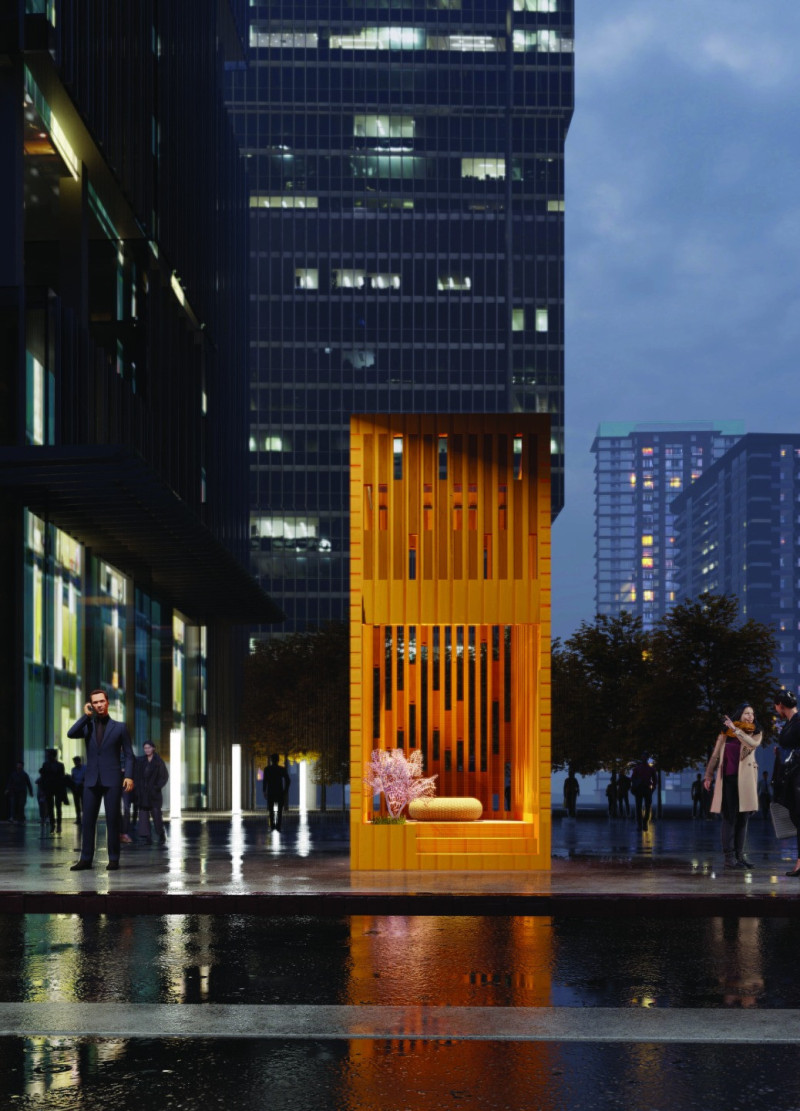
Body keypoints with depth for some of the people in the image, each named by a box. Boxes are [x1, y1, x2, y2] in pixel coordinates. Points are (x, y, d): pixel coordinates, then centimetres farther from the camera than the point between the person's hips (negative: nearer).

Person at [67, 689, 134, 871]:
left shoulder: (120, 727, 6)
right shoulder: (87, 726, 11)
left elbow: (128, 754, 3)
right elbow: (70, 734, -9)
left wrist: (129, 776, -10)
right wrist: (86, 715, -7)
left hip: (112, 781, -2)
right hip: (91, 780, 2)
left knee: (112, 820, -2)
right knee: (88, 821, 1)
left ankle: (114, 859, 4)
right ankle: (86, 859, 5)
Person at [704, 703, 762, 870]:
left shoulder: (755, 733, 9)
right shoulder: (725, 733, 9)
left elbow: (752, 744, -15)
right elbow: (715, 756, 11)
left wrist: (735, 730, -17)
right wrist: (708, 776, 7)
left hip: (746, 780, 2)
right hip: (728, 779, -1)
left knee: (743, 818, 3)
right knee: (730, 818, -5)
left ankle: (739, 855, 9)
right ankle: (729, 856, -7)